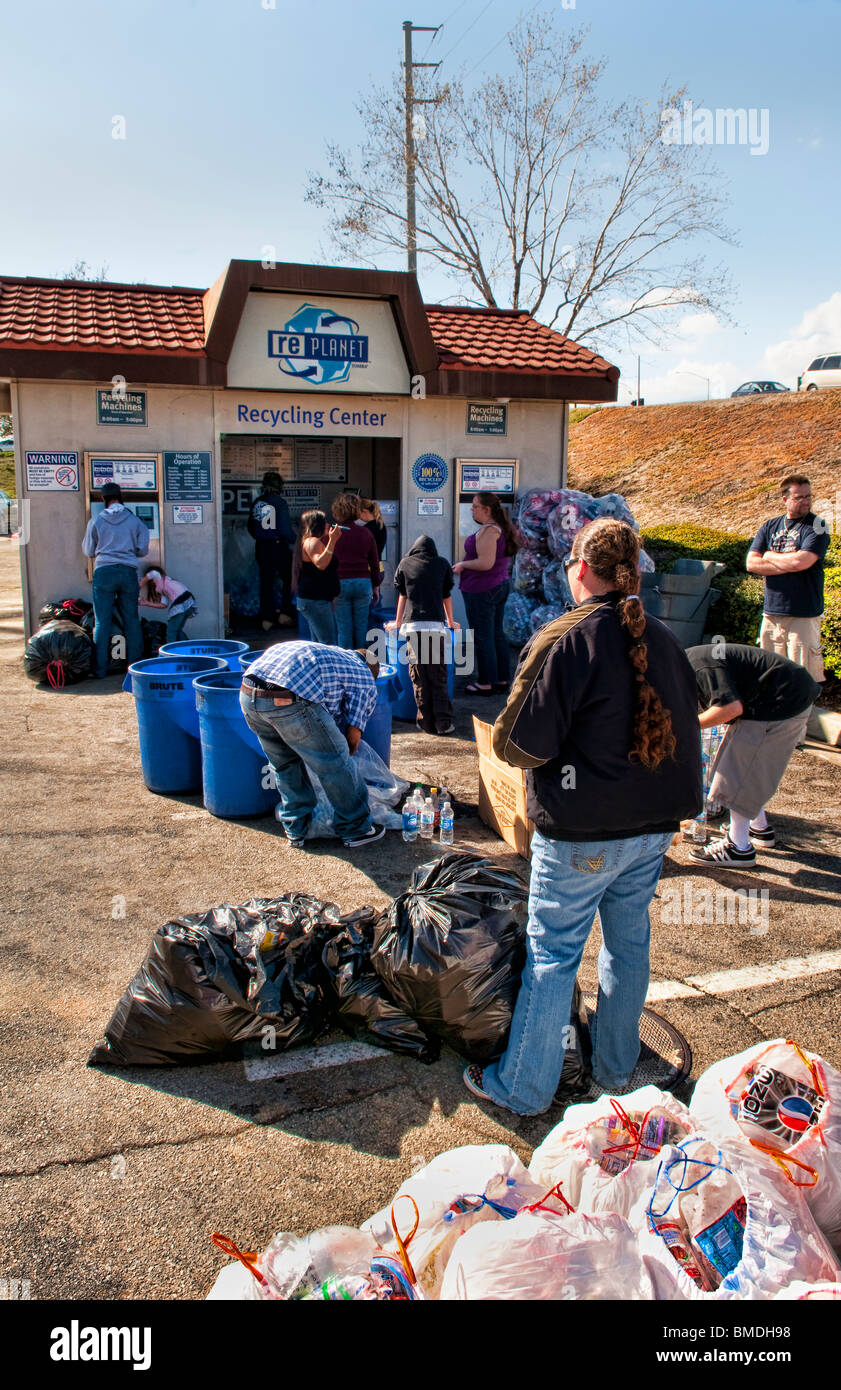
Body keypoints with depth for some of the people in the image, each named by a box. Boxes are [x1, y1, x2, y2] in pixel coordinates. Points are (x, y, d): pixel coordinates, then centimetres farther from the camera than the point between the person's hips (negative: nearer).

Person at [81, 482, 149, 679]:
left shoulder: (96, 521, 4)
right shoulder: (135, 520, 6)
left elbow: (88, 551, 11)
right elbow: (143, 550, 9)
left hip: (104, 572, -1)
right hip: (129, 572, 1)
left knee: (102, 622, 1)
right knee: (131, 620, 8)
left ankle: (100, 669, 1)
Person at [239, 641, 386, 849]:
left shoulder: (333, 654, 37)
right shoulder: (364, 678, 17)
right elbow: (353, 735, 10)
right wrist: (344, 754, 30)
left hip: (247, 695, 8)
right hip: (289, 700, -7)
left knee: (286, 764, 27)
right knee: (335, 764, 11)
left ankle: (296, 830, 36)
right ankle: (356, 829, 25)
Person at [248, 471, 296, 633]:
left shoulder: (257, 502, 4)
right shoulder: (279, 502, -13)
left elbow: (251, 527, 11)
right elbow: (285, 528, -17)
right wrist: (295, 541, -1)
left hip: (261, 547, 5)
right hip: (278, 546, -5)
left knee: (266, 581, 11)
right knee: (289, 579, 11)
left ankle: (267, 619, 12)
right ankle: (285, 614, 7)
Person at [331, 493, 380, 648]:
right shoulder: (365, 533, 5)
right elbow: (374, 562, 9)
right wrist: (376, 586, 18)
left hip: (340, 583, -2)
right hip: (363, 583, 2)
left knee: (344, 630, 3)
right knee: (361, 628, 9)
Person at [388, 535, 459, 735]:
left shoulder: (405, 564, 15)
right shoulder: (442, 563, 15)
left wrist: (397, 623, 36)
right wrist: (451, 622, 37)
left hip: (412, 625, 0)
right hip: (436, 626, 0)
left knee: (419, 678, 3)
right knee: (438, 677, 5)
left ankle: (427, 723, 3)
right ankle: (443, 723, 1)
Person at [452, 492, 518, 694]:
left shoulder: (488, 531, -20)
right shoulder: (501, 528, 11)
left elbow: (485, 563, -27)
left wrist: (462, 565, -12)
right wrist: (466, 566, 16)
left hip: (481, 590, -10)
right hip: (500, 585, 10)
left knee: (482, 637, -2)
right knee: (497, 634, 15)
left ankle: (485, 683, 5)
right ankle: (502, 679, 22)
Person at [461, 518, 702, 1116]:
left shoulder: (563, 642, -18)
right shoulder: (665, 640, 3)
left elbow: (520, 745, -18)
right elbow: (686, 729, 13)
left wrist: (507, 736, 3)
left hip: (581, 834, -6)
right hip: (655, 826, 6)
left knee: (553, 954, 7)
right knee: (629, 944, 20)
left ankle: (522, 1087, 21)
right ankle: (617, 1069, 38)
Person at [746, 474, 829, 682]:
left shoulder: (816, 526, -1)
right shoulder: (770, 527, 12)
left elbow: (801, 562, -17)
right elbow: (752, 564, 1)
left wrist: (769, 556, 0)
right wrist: (789, 565, -8)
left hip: (804, 615, -4)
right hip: (771, 613, 4)